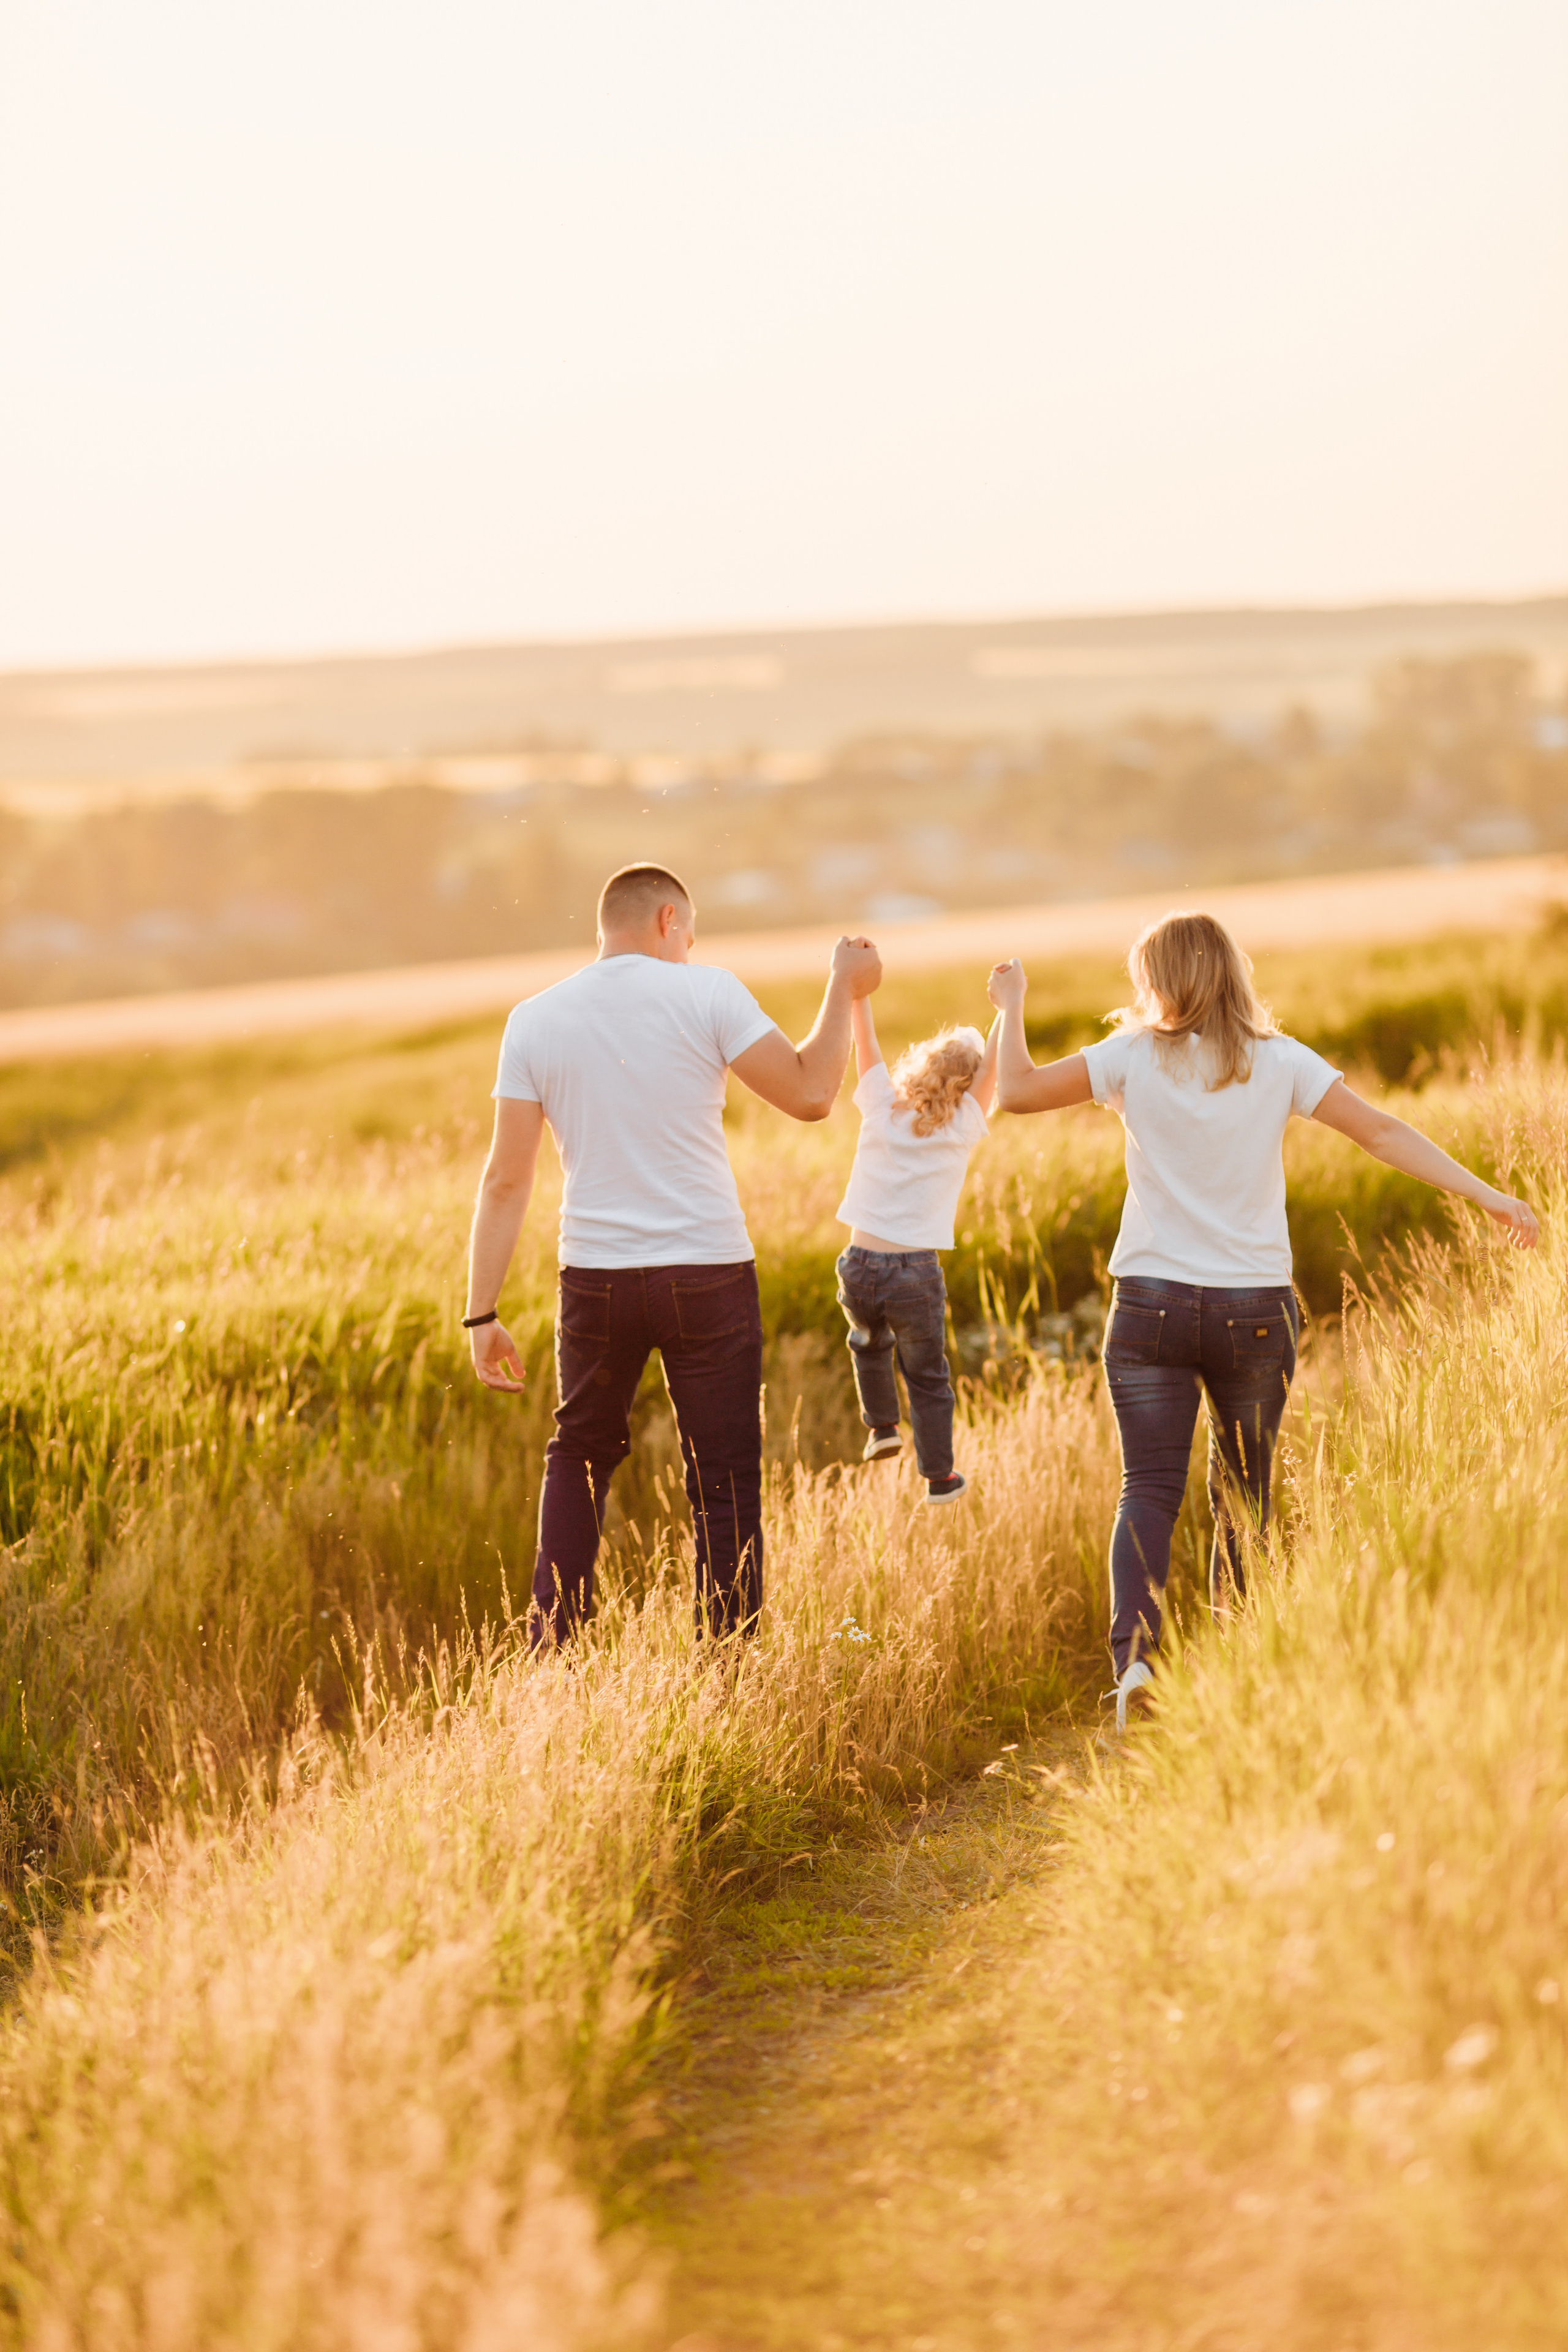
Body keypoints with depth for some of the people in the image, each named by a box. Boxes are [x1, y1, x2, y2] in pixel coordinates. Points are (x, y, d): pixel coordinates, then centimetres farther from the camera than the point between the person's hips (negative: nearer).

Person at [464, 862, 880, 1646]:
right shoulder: (706, 994, -4)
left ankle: (550, 1648, 15)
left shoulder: (535, 1020, 4)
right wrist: (844, 990, 9)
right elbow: (809, 1093, -5)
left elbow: (505, 1180, 1)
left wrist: (482, 1316, 3)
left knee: (579, 1456, 22)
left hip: (595, 1278, 3)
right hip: (706, 1273, -3)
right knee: (724, 1481, 4)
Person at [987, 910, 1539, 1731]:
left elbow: (1016, 1092, -2)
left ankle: (1134, 1654, -24)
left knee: (1150, 1487, -4)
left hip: (1151, 1303, -1)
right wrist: (1484, 1193, -5)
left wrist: (1012, 1007, 15)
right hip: (1255, 1309, 1)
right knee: (1244, 1495, 14)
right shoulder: (1279, 1063, 1)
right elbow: (1381, 1130, -5)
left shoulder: (1136, 1058, -3)